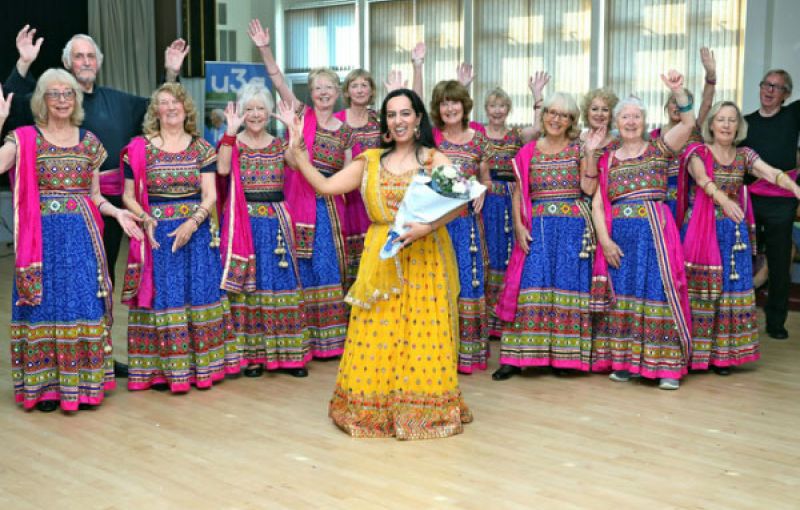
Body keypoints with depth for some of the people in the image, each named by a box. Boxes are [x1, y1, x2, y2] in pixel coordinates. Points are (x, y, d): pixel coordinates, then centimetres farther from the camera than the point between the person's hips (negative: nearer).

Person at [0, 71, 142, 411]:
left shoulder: (89, 142, 10)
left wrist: (117, 212, -3)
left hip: (82, 235, 2)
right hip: (43, 235, -2)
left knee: (83, 305, 3)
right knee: (45, 306, 2)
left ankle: (84, 384, 14)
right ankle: (45, 386, 12)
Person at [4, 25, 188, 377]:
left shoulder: (118, 101, 16)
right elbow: (13, 105, -13)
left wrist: (171, 74, 13)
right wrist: (23, 64, -23)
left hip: (111, 198, 5)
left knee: (105, 276, 13)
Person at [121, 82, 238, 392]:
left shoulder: (202, 148, 6)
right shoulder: (139, 149, 3)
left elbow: (210, 195, 1)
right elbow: (128, 196, 3)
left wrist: (193, 222, -15)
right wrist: (146, 220, -14)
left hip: (196, 232, 1)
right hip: (157, 235, -1)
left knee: (199, 294, 3)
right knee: (161, 297, -1)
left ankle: (203, 366, 12)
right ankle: (162, 369, 6)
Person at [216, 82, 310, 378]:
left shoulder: (279, 145, 10)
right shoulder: (234, 143, 2)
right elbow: (222, 169, -19)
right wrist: (231, 131, -21)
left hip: (275, 219, 3)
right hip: (244, 220, -3)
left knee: (281, 283, 4)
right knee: (247, 285, -1)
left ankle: (286, 353, 12)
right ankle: (251, 354, 8)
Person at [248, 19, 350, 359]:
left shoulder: (344, 131, 9)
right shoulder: (301, 115, 2)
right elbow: (278, 81, -10)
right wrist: (264, 49, -20)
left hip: (329, 206, 2)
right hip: (299, 202, -2)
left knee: (329, 269, 6)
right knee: (300, 270, 2)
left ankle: (329, 337, 15)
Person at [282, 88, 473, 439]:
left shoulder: (435, 160, 3)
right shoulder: (370, 161, 12)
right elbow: (325, 186, 7)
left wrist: (427, 226, -23)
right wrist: (297, 150, 2)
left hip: (425, 258, -2)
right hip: (381, 259, 3)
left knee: (424, 333, -4)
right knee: (377, 334, 1)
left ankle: (426, 407, 9)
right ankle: (374, 408, 12)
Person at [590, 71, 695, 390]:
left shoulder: (658, 150, 6)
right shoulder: (607, 160, 11)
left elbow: (687, 124, -10)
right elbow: (597, 204, 5)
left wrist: (677, 91, -23)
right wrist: (604, 239, -7)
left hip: (654, 232, -2)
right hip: (618, 236, 2)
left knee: (657, 292, -5)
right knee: (620, 295, 5)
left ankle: (667, 367, 1)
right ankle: (622, 361, 15)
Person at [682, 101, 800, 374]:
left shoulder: (744, 155, 7)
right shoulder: (698, 153, -3)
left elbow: (771, 173, -11)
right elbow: (703, 180, -24)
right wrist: (724, 199, -44)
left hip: (734, 231, 4)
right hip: (703, 229, -4)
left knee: (731, 286, 2)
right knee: (701, 287, -4)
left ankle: (722, 353, 10)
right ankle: (695, 354, 4)